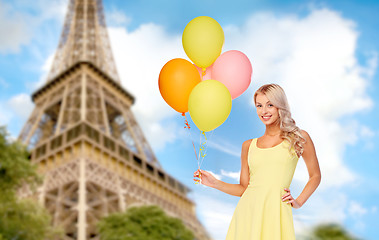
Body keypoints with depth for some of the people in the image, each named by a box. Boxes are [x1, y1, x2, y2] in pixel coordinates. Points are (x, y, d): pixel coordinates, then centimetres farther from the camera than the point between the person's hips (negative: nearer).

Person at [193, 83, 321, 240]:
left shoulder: (299, 138, 7)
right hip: (248, 210, 2)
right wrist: (215, 183, 3)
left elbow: (315, 176, 16)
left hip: (276, 211, -2)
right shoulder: (248, 146, 13)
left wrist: (299, 202, 5)